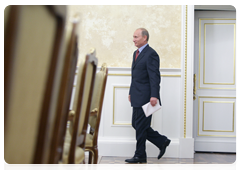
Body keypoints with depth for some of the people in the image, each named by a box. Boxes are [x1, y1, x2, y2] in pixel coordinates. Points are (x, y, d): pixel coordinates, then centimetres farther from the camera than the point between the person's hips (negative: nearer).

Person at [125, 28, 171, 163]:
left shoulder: (151, 54, -12)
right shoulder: (136, 53, 18)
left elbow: (154, 76, -18)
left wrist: (154, 96, -25)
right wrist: (131, 92, 22)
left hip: (145, 97, -10)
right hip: (137, 97, 10)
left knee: (140, 126, -2)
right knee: (136, 125, 11)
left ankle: (140, 156, 9)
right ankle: (162, 142, 21)